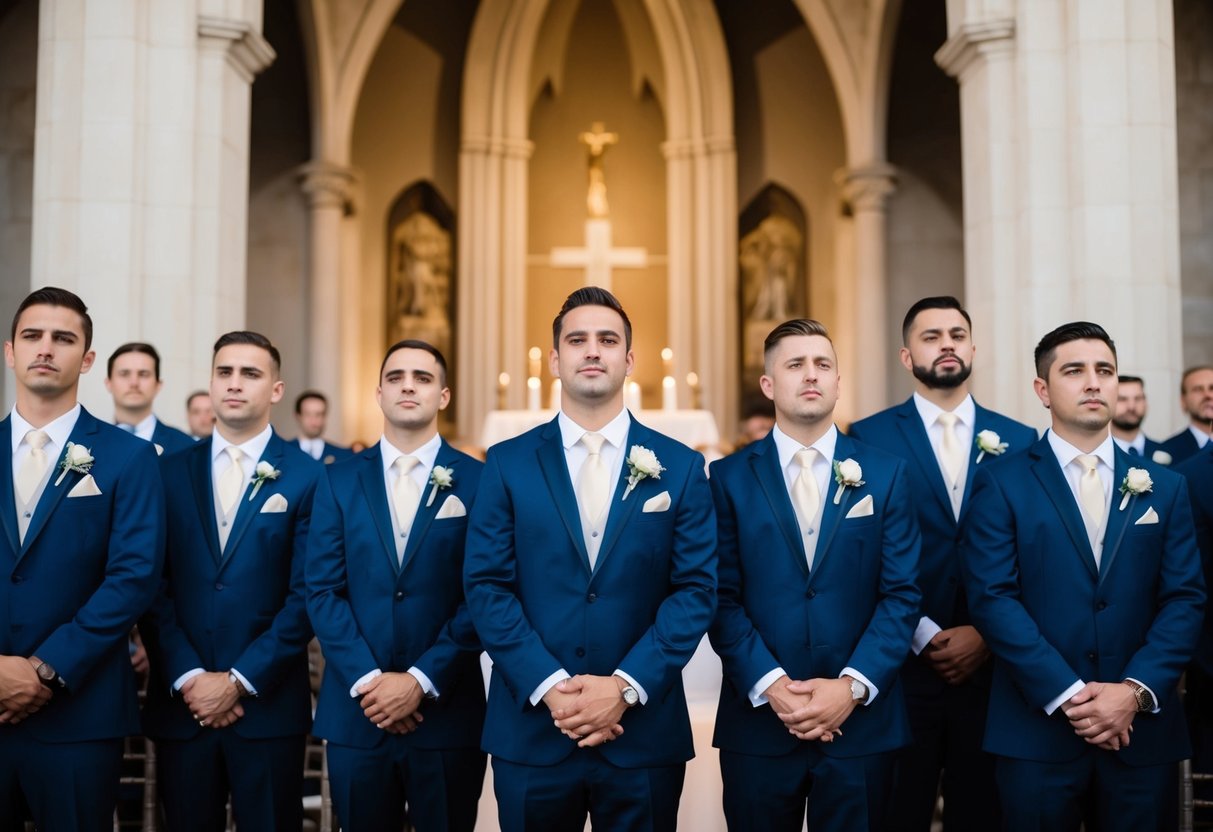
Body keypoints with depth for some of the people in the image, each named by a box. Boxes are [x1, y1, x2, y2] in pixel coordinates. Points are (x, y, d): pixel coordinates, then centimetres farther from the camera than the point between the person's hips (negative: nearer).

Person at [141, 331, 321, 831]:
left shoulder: (306, 478, -1)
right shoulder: (170, 472, 7)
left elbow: (307, 595, -6)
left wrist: (239, 681, -10)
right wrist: (188, 678, -8)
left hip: (269, 704, -2)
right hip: (180, 702, 2)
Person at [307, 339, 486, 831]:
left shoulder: (478, 482, 0)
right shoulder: (338, 482, 7)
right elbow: (322, 590, 0)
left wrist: (421, 680, -13)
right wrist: (366, 680, -11)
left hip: (447, 712, -2)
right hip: (357, 711, 2)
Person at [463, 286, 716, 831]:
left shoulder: (680, 467, 3)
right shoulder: (507, 464, 3)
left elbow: (696, 589, -2)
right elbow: (486, 586, -2)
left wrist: (627, 686, -13)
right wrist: (548, 685, -13)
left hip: (644, 734, 0)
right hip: (530, 730, 0)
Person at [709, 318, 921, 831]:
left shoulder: (885, 474, 5)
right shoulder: (730, 477, 2)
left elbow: (901, 593, 0)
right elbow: (723, 597, -2)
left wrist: (853, 686, -11)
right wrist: (770, 685, -14)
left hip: (862, 721, 1)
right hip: (758, 721, 0)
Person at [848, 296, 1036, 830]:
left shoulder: (1019, 441, 7)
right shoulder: (869, 439, -1)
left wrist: (987, 636, -6)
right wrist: (925, 638, -10)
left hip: (992, 666, 2)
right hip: (902, 665, -2)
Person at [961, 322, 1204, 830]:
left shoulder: (1164, 487, 10)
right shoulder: (1001, 484, 0)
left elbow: (1185, 598, 3)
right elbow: (992, 597, -8)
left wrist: (1136, 691, -11)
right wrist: (1067, 694, -16)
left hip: (1143, 732, 3)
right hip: (1037, 731, -2)